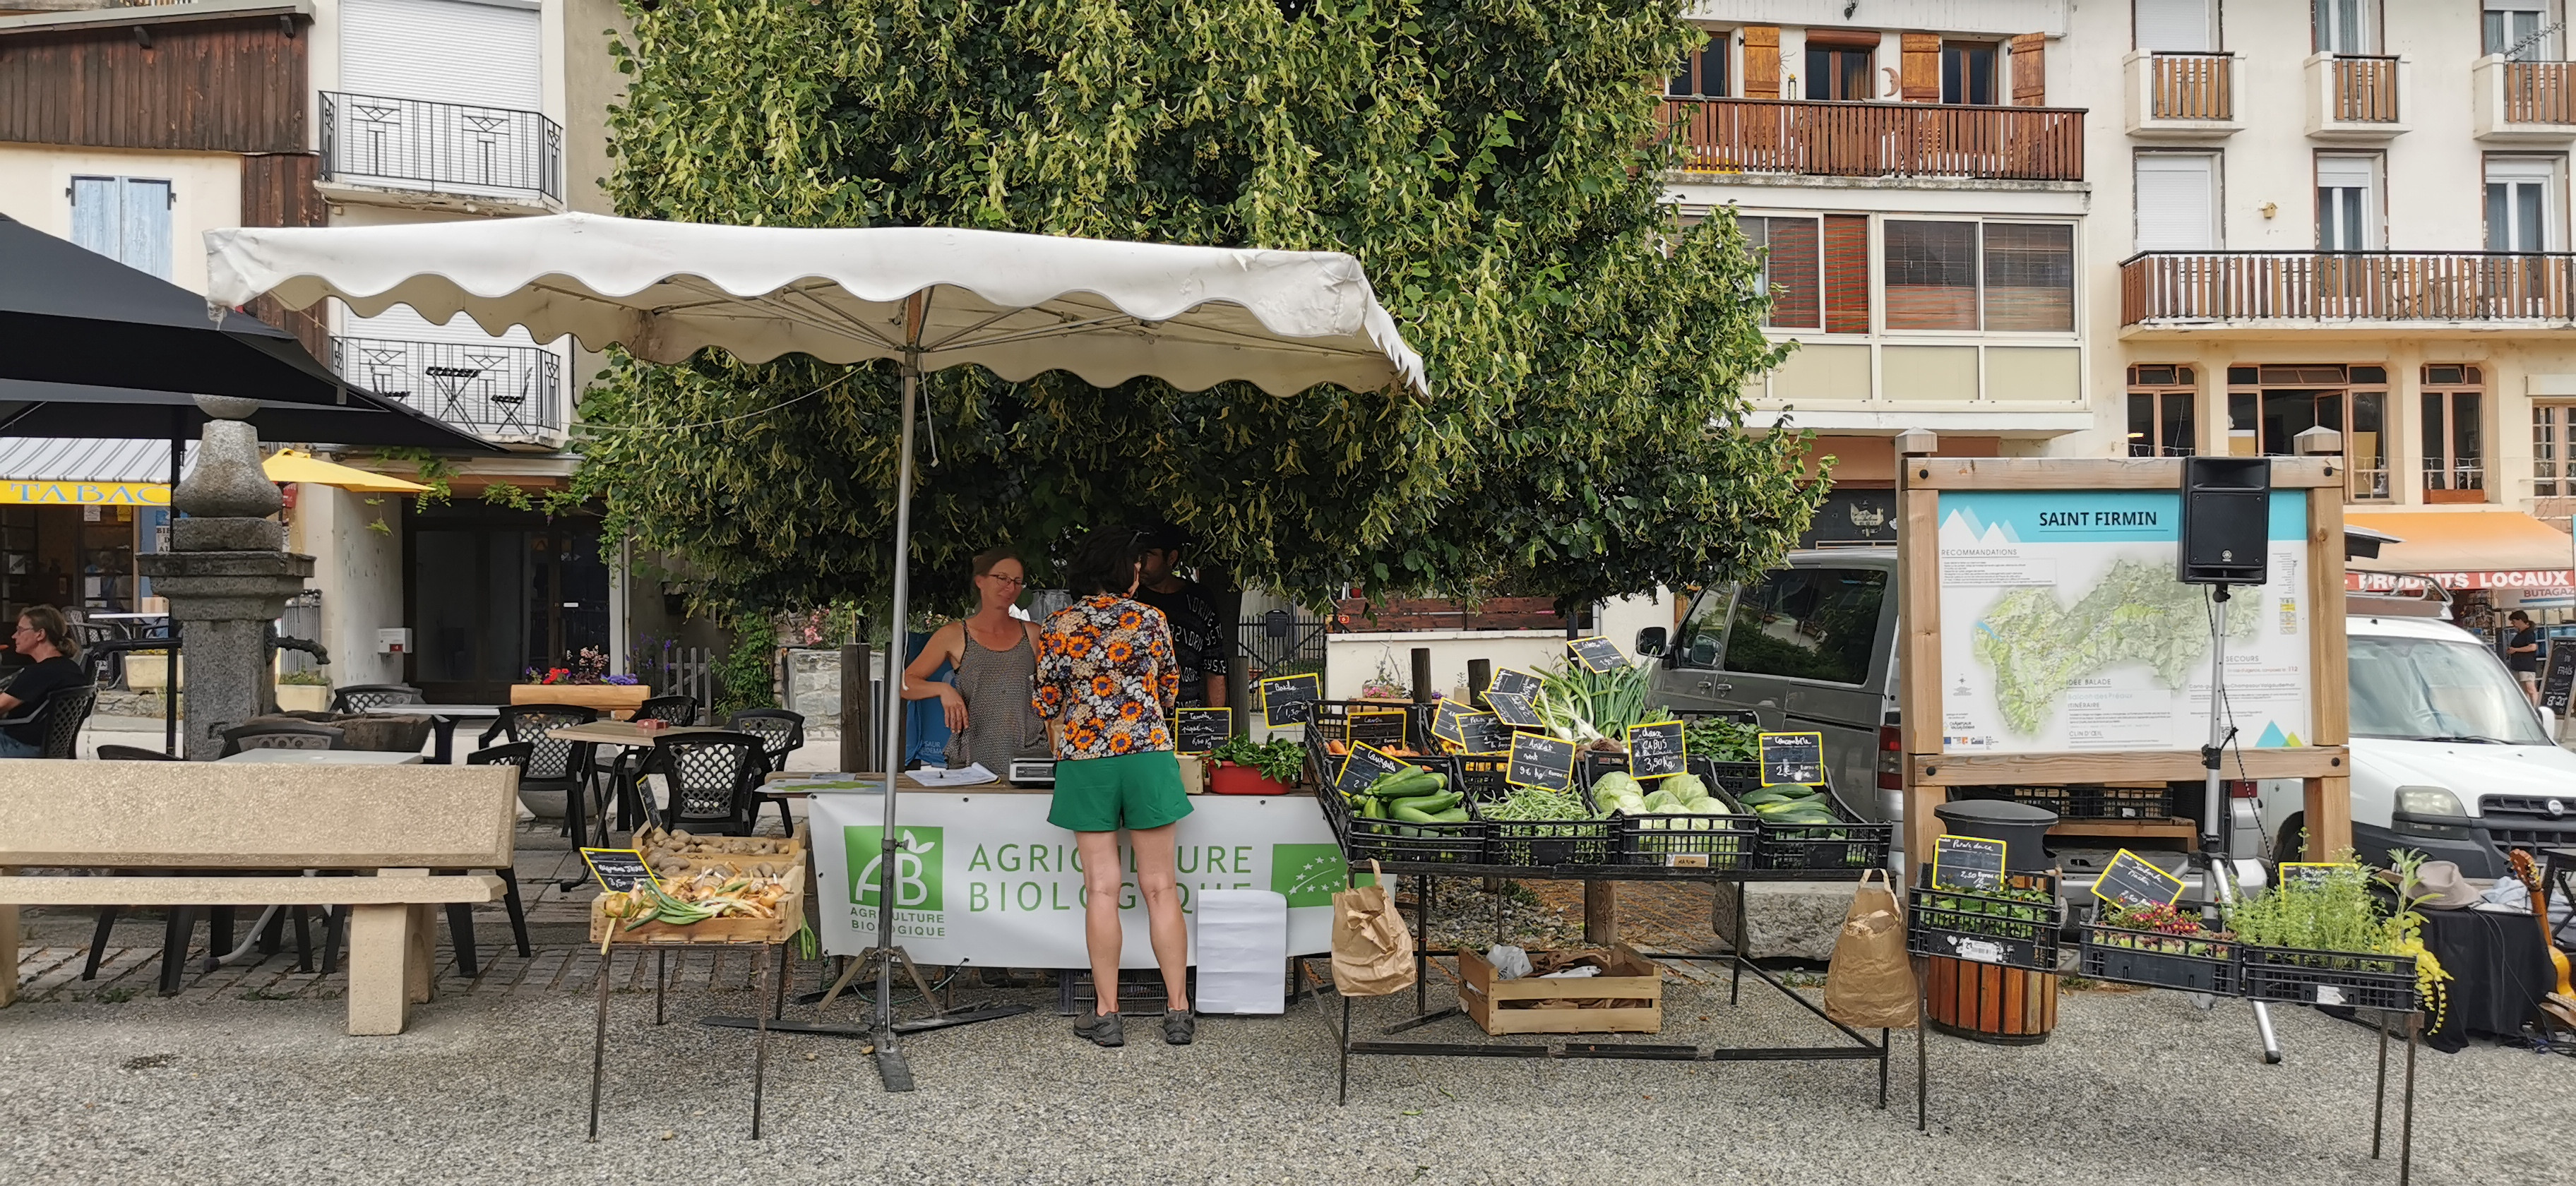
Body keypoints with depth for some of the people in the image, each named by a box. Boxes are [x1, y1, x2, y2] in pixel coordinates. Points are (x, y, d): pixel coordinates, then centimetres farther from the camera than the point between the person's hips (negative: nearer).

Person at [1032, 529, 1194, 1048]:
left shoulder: (1058, 625, 1)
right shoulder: (1150, 620, 1)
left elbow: (1048, 702, 5)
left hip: (1084, 761, 0)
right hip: (1147, 754, 0)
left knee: (1102, 889, 4)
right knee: (1160, 887, 4)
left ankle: (1107, 1015, 5)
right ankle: (1179, 1013, 7)